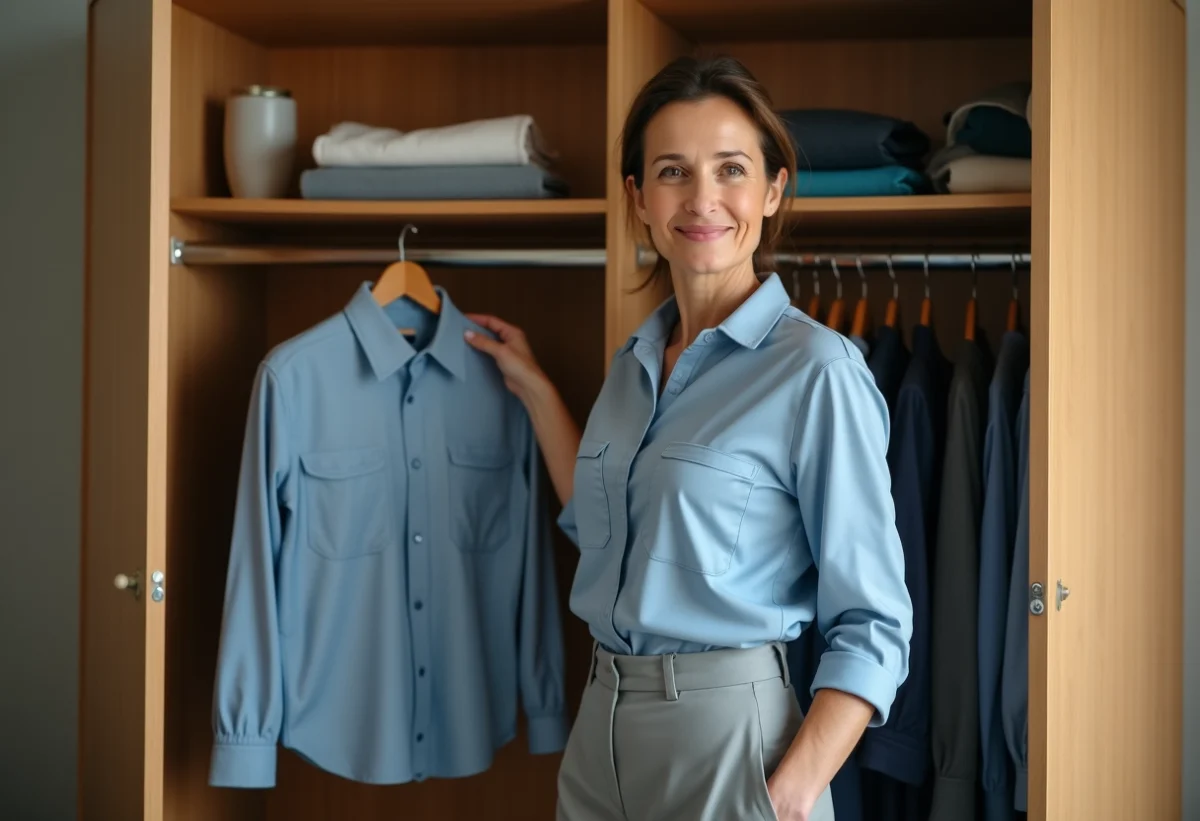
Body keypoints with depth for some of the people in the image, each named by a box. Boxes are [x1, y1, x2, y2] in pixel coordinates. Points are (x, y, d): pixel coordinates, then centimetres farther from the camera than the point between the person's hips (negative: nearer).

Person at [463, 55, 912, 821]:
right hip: (601, 729, 7)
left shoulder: (817, 371, -13)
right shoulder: (635, 360, 8)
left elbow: (872, 626, -13)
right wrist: (536, 391, 18)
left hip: (727, 733, -7)